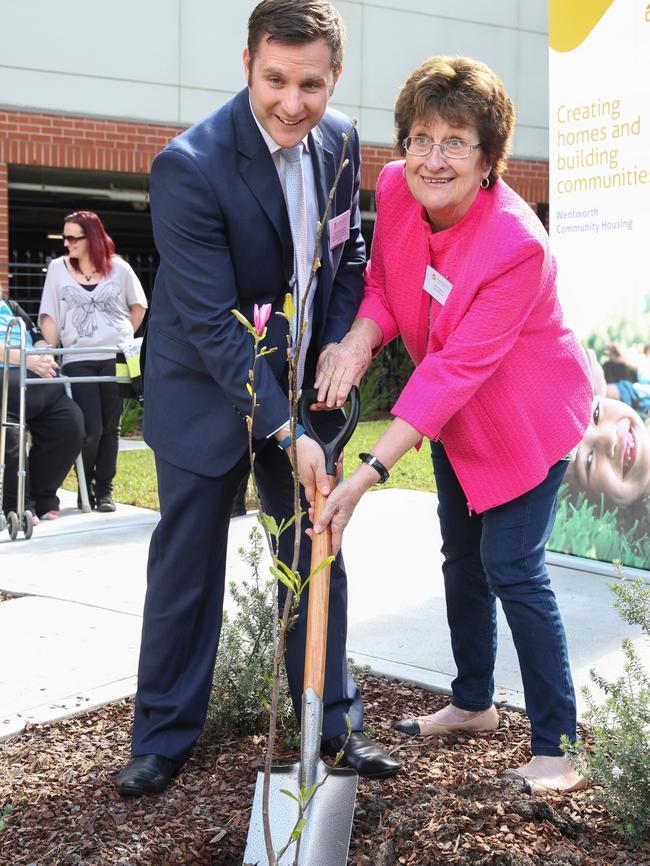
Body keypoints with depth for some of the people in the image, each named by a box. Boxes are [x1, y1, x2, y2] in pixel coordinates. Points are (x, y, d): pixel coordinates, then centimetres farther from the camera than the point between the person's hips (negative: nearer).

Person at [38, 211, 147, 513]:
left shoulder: (118, 268, 4)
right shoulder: (58, 268, 4)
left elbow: (138, 305, 17)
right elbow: (49, 315, 4)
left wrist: (125, 338, 9)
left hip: (116, 359, 1)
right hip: (78, 360, -1)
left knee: (110, 427, 4)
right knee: (91, 429, -9)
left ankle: (105, 490, 15)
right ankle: (85, 485, 14)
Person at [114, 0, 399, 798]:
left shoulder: (338, 140, -5)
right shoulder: (191, 167, -25)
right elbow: (214, 324, -25)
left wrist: (339, 343, -5)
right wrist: (286, 431, -26)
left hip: (301, 380, 5)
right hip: (206, 392, -5)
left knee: (317, 556, 11)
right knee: (186, 566, 5)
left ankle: (332, 720, 26)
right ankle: (163, 735, 22)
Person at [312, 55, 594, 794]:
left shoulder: (517, 244, -34)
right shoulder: (395, 189, -16)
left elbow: (455, 371, -36)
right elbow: (384, 285, -1)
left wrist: (368, 474, -38)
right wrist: (359, 340, -25)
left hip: (526, 416, -7)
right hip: (453, 414, 7)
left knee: (511, 566, -11)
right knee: (461, 557, 18)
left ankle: (557, 748, 2)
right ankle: (473, 702, 38)